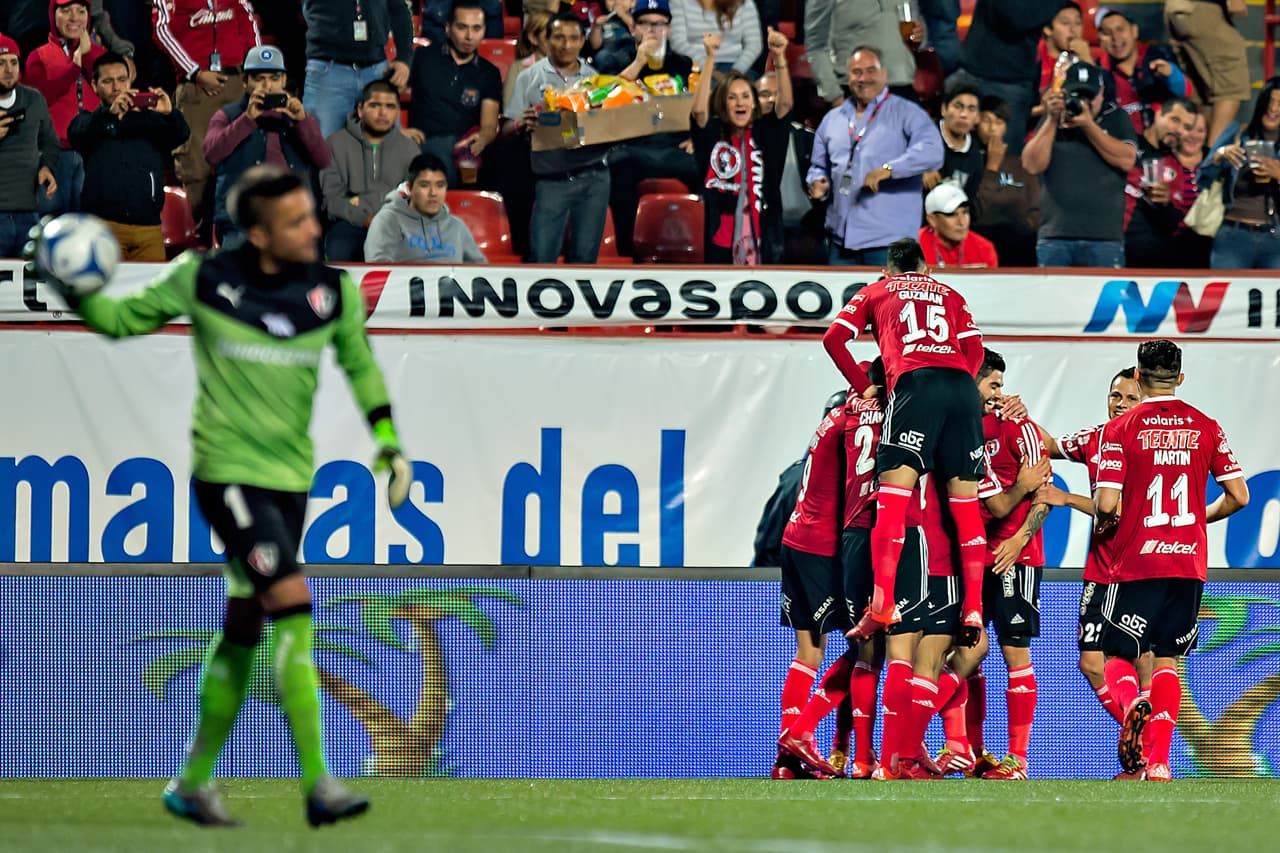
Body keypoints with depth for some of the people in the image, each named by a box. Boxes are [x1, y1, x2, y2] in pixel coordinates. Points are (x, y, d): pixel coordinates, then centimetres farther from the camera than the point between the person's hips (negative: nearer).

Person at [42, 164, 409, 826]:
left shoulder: (334, 293, 1)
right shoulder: (203, 280, -8)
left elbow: (360, 363, 17)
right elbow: (121, 320, 3)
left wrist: (389, 441, 10)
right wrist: (76, 292, -15)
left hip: (289, 478, 5)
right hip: (227, 471, -5)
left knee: (243, 633, 11)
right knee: (294, 605, -19)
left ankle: (194, 783, 25)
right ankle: (318, 784, -21)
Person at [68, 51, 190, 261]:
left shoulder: (150, 120, 17)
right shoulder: (90, 121, 12)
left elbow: (181, 135, 1)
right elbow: (77, 133, -11)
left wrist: (169, 114, -24)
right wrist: (110, 113, -32)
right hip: (105, 225, -2)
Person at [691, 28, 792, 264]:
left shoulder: (765, 133, 6)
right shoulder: (713, 134, 3)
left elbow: (785, 104, -8)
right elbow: (699, 110, -15)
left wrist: (779, 58, -23)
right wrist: (710, 58, -23)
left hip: (761, 242, 1)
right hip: (721, 242, -1)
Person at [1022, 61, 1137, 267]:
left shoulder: (1115, 119, 10)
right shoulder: (1050, 121, 14)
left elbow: (1127, 161, -6)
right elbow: (1032, 165, 1)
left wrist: (1088, 125, -10)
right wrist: (1052, 120, -6)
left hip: (1105, 237, -2)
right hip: (1055, 237, 2)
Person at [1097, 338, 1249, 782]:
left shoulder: (1120, 429, -4)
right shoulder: (1205, 427, 5)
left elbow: (1106, 503, -11)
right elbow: (1238, 496, 4)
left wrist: (1104, 518, 12)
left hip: (1137, 562, -3)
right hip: (1189, 562, 3)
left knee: (1118, 657, 6)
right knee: (1167, 660, 12)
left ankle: (1132, 705, -28)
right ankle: (1159, 762, 1)